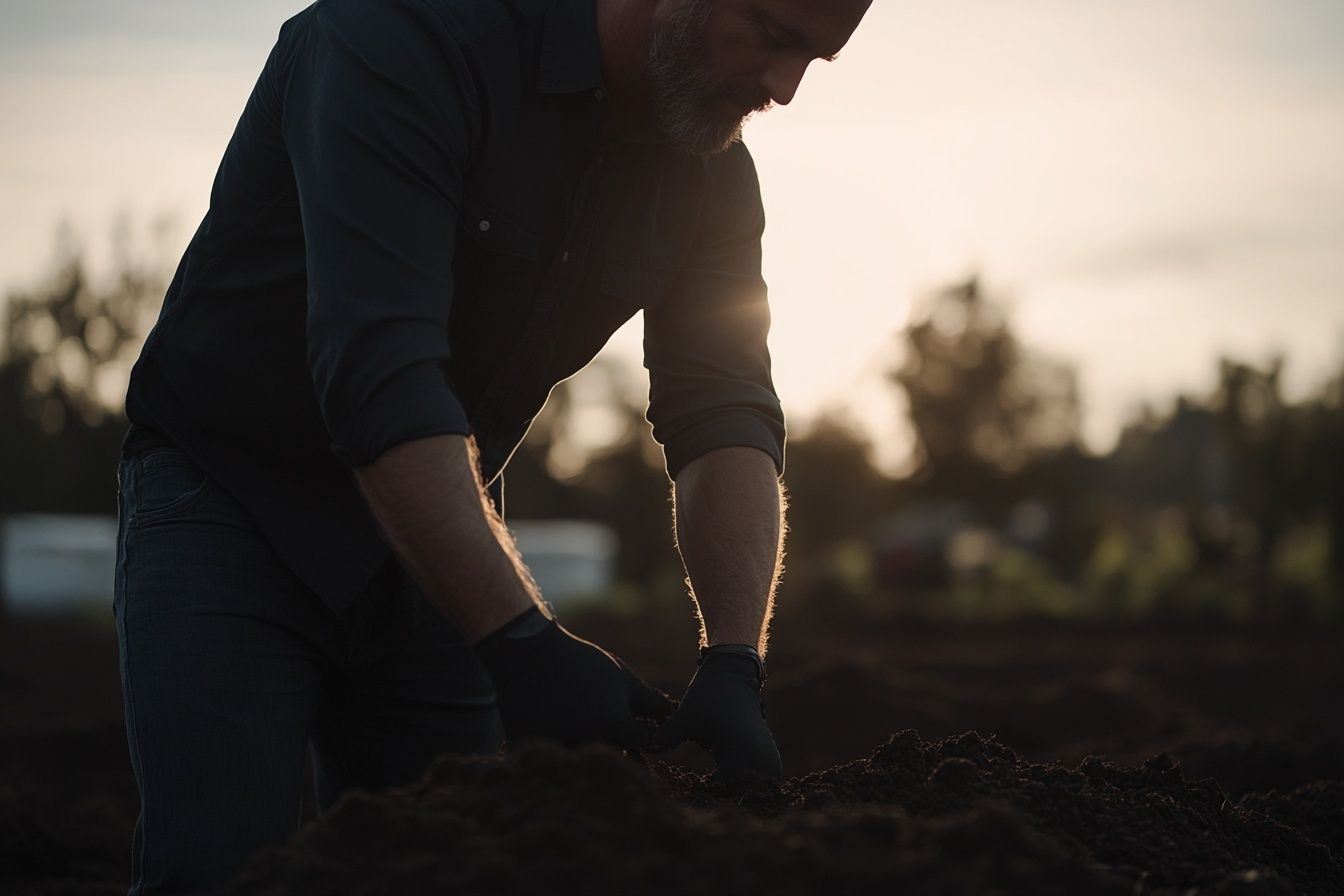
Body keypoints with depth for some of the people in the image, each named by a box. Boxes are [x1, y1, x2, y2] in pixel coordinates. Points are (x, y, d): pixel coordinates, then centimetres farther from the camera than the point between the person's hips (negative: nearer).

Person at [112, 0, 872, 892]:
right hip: (232, 493, -6)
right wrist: (520, 641, -44)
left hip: (444, 532, 6)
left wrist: (733, 667, -27)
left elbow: (729, 419, -10)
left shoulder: (711, 174, -3)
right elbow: (377, 372, -36)